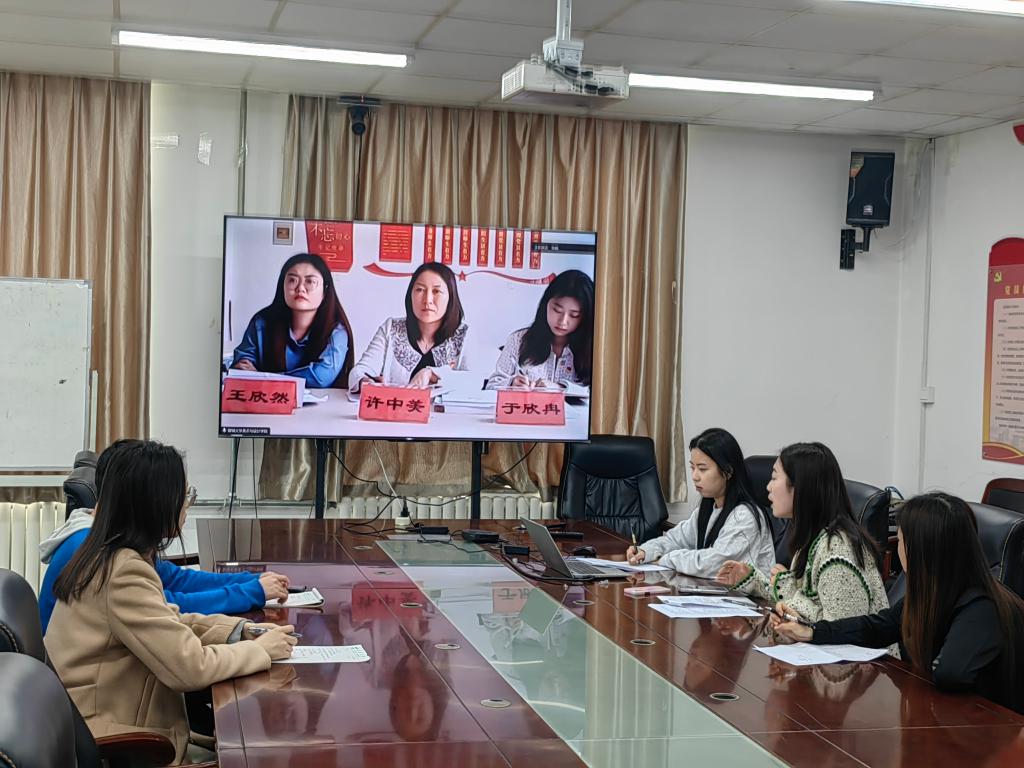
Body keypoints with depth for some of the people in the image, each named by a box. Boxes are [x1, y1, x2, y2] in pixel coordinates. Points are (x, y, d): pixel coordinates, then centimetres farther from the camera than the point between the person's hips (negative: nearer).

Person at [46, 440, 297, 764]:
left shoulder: (109, 555, 5)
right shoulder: (125, 573, -24)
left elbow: (168, 622, 13)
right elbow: (191, 666, -25)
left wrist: (239, 630, 0)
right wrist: (260, 650, -11)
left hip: (110, 711, 9)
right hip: (108, 740, -9)